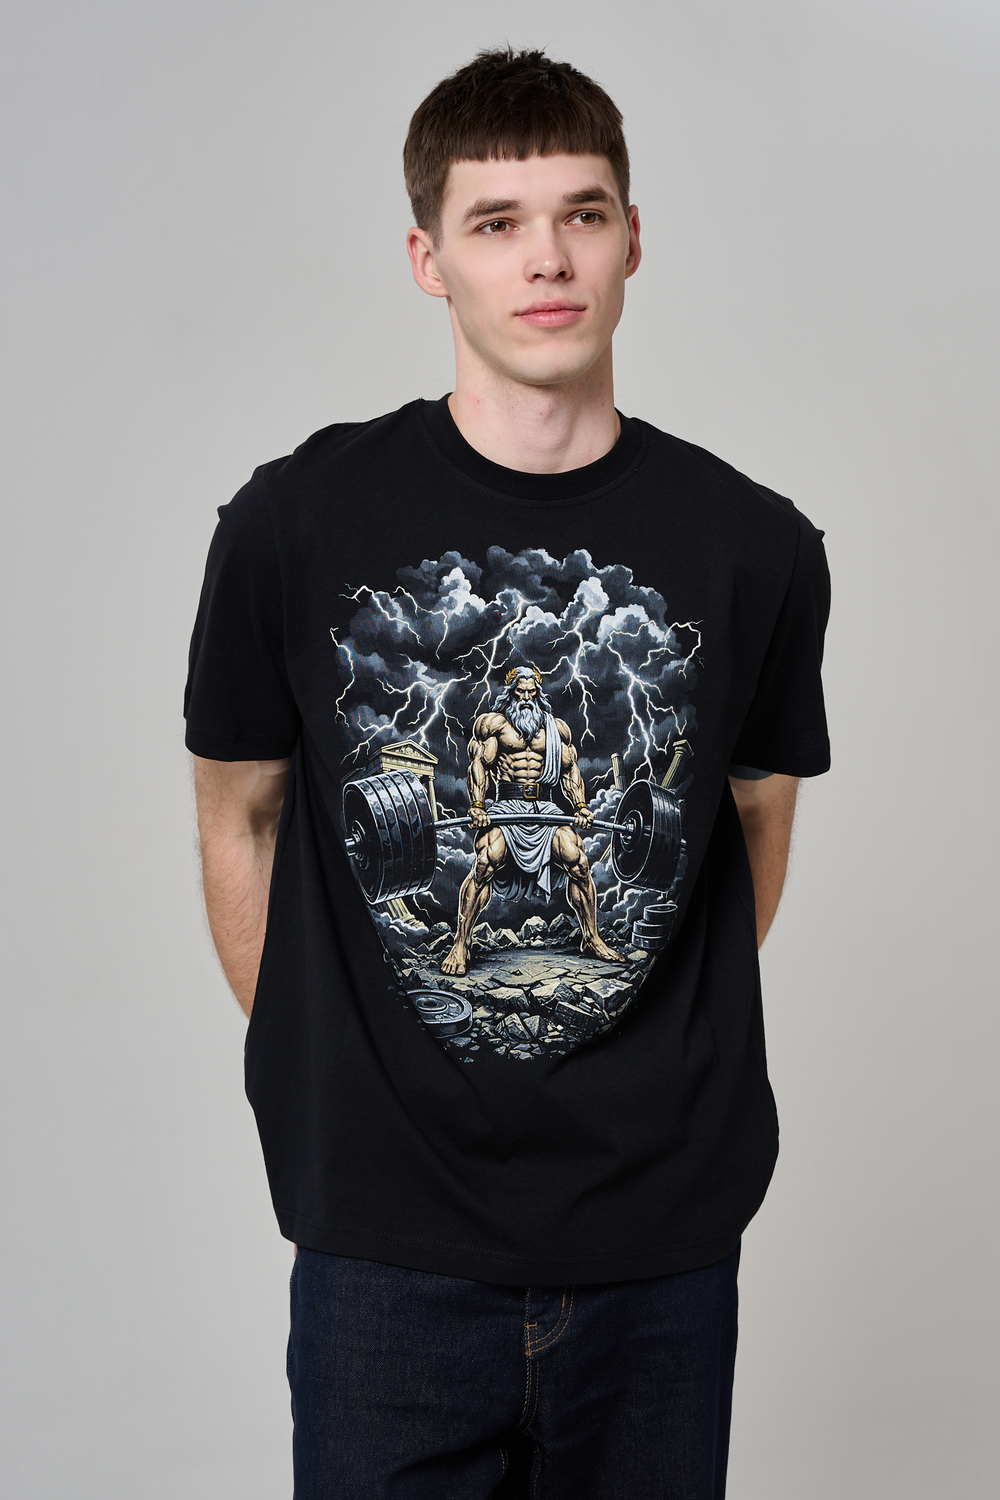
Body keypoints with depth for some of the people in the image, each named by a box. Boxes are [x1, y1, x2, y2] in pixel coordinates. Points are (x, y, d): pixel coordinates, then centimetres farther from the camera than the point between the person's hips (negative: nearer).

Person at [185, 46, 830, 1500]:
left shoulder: (758, 549, -1)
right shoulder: (296, 523, -4)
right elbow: (240, 824, 6)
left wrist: (661, 1071, 10)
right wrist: (325, 1086, 5)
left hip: (664, 1243, 2)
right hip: (387, 1243, -1)